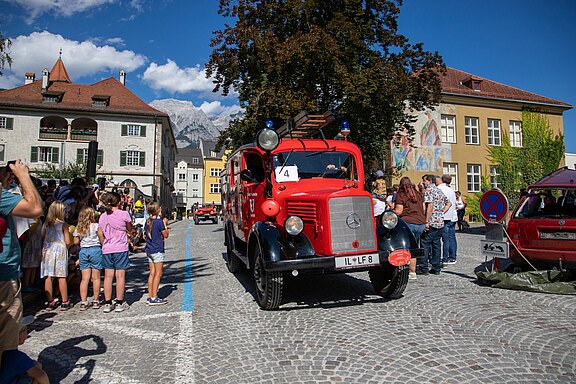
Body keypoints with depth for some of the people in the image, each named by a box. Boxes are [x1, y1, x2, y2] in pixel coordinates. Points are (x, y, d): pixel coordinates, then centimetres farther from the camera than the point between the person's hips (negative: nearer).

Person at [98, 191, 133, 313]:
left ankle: (107, 303, 12)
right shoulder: (124, 214, -8)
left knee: (108, 276, 8)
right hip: (121, 249, -4)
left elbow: (100, 233, 8)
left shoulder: (103, 216, 6)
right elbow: (129, 230, 5)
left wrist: (104, 244, 18)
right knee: (120, 275, 2)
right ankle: (119, 303, 7)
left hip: (107, 249, 4)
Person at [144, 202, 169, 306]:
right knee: (158, 274, -3)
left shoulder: (147, 222, 9)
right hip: (158, 250, -8)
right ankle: (154, 298, -3)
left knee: (152, 273, 11)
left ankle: (150, 297, 14)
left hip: (149, 250, 8)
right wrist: (165, 224, 3)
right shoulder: (159, 221, -14)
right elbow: (165, 235, -7)